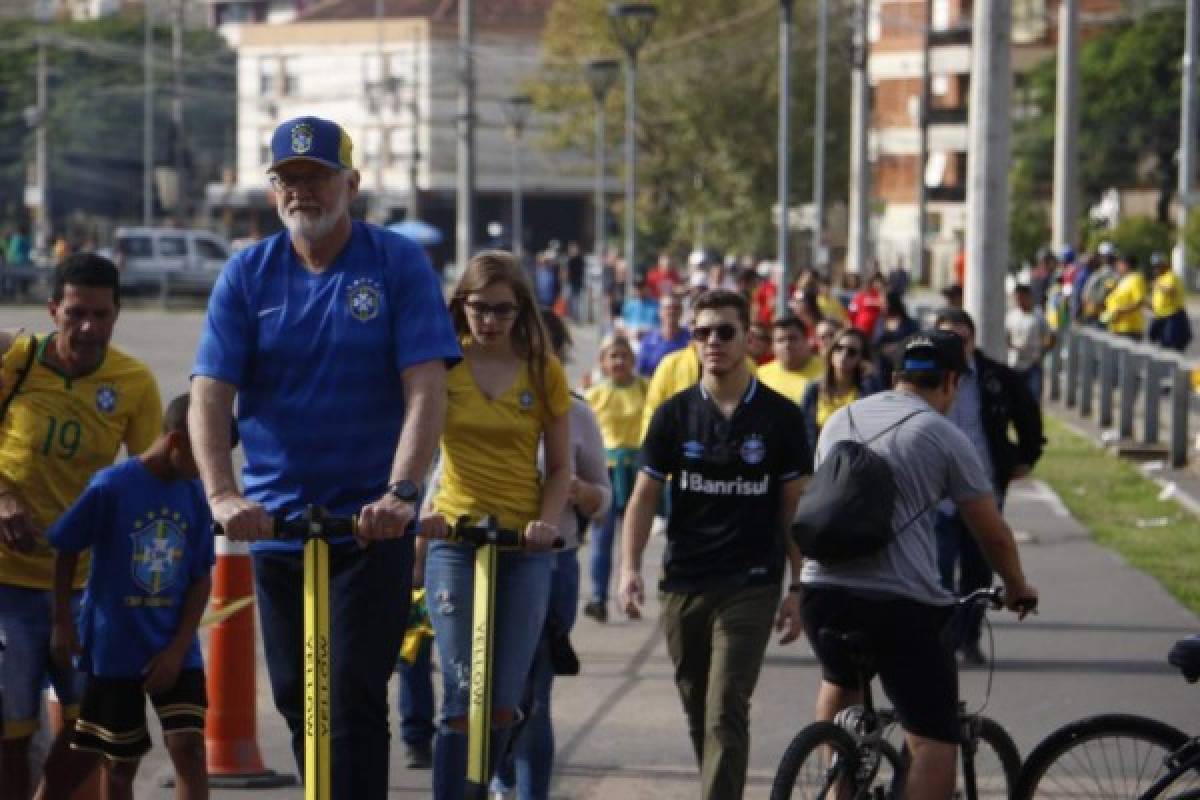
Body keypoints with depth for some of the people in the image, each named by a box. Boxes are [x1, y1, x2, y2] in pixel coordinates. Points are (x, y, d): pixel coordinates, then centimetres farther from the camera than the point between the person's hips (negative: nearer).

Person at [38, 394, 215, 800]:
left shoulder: (193, 496, -1)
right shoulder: (110, 488, -13)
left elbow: (201, 579, 2)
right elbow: (66, 550, -2)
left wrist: (177, 648, -5)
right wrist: (62, 622, -2)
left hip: (174, 652, 3)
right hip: (114, 649, -3)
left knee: (189, 747, -10)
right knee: (119, 763, 6)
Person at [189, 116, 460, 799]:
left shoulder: (399, 264, -5)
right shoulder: (247, 275, 2)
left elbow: (426, 389, -13)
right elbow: (211, 395, -7)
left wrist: (402, 492, -28)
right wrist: (223, 496, -24)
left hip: (372, 525, -3)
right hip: (276, 526, 3)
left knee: (356, 698, -10)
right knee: (298, 702, 11)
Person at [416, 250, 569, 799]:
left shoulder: (543, 370, 5)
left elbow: (560, 467, 8)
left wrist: (546, 522, -10)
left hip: (525, 548, 2)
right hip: (455, 539, -2)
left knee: (503, 704, 1)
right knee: (463, 697, -11)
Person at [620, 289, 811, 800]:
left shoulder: (779, 417, 0)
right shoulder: (674, 415, 4)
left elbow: (795, 507, 4)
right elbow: (645, 496, 4)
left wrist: (799, 589, 0)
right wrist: (630, 567, -10)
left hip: (750, 585, -3)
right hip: (683, 585, 3)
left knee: (726, 713, -13)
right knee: (698, 714, 12)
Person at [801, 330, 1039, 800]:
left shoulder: (840, 420, 15)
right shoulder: (944, 436, 0)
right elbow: (993, 534, 5)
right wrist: (1017, 587, 24)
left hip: (822, 588, 6)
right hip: (900, 602, -6)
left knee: (839, 681, 36)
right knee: (935, 742, -1)